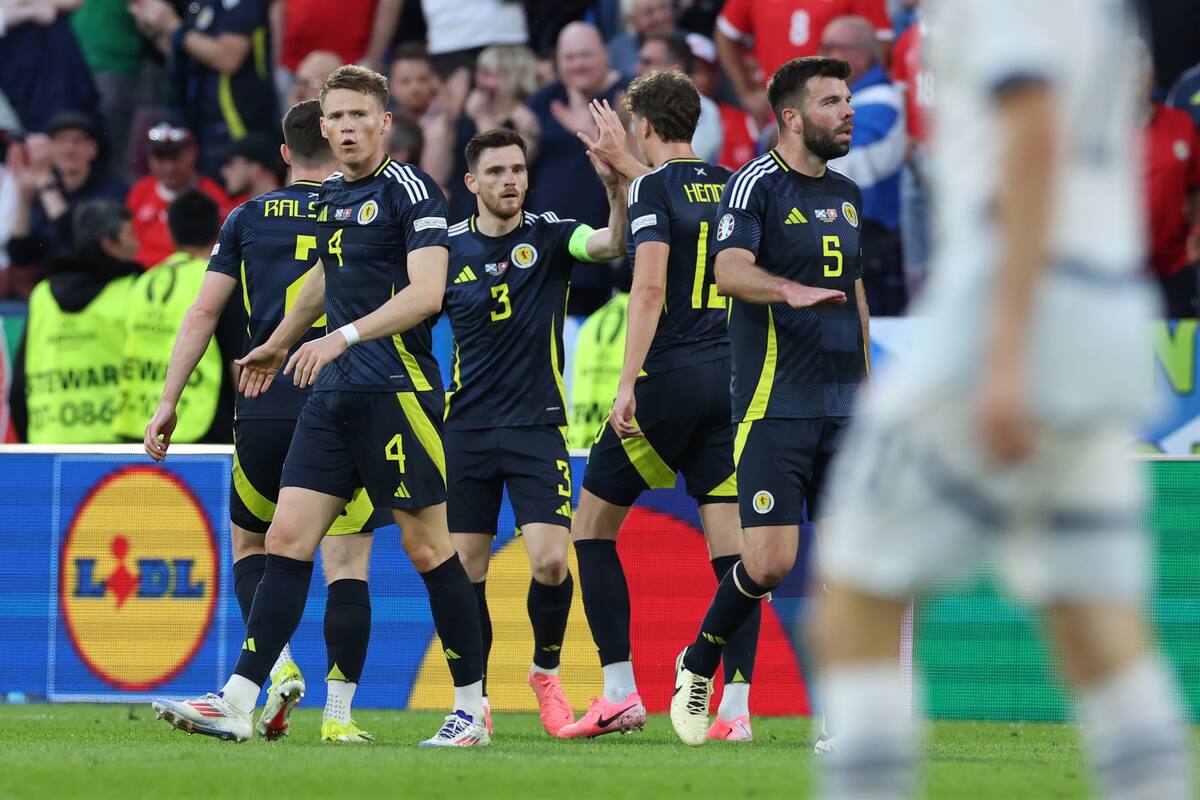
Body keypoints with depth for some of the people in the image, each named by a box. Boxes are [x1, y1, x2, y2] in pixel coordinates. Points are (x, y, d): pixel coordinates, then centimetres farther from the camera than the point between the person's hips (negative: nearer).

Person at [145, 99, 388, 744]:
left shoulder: (248, 218, 8)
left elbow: (204, 310, 4)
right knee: (347, 564, 2)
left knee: (249, 542, 20)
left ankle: (278, 667, 0)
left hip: (264, 408, 1)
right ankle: (339, 710, -4)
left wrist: (168, 401, 7)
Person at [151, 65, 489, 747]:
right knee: (287, 539, 0)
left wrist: (344, 337, -27)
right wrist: (279, 345, 45)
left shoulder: (411, 191, -9)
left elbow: (426, 291, -19)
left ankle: (472, 709, 8)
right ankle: (239, 703, -2)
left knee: (429, 549, -3)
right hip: (332, 396, 8)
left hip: (399, 390, -8)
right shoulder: (331, 194, 15)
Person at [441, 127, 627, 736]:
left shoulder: (550, 235, 0)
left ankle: (546, 671, 13)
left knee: (550, 561, -13)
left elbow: (612, 245, -19)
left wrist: (618, 191, -37)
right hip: (466, 429, 2)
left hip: (537, 426, -2)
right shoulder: (448, 247, 4)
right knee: (465, 572, 1)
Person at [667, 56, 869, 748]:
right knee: (770, 561, -12)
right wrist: (792, 290, -40)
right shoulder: (758, 184, -6)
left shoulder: (848, 195, 16)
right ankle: (697, 668, 14)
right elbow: (729, 269, -21)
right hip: (774, 403, -6)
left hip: (843, 407, 6)